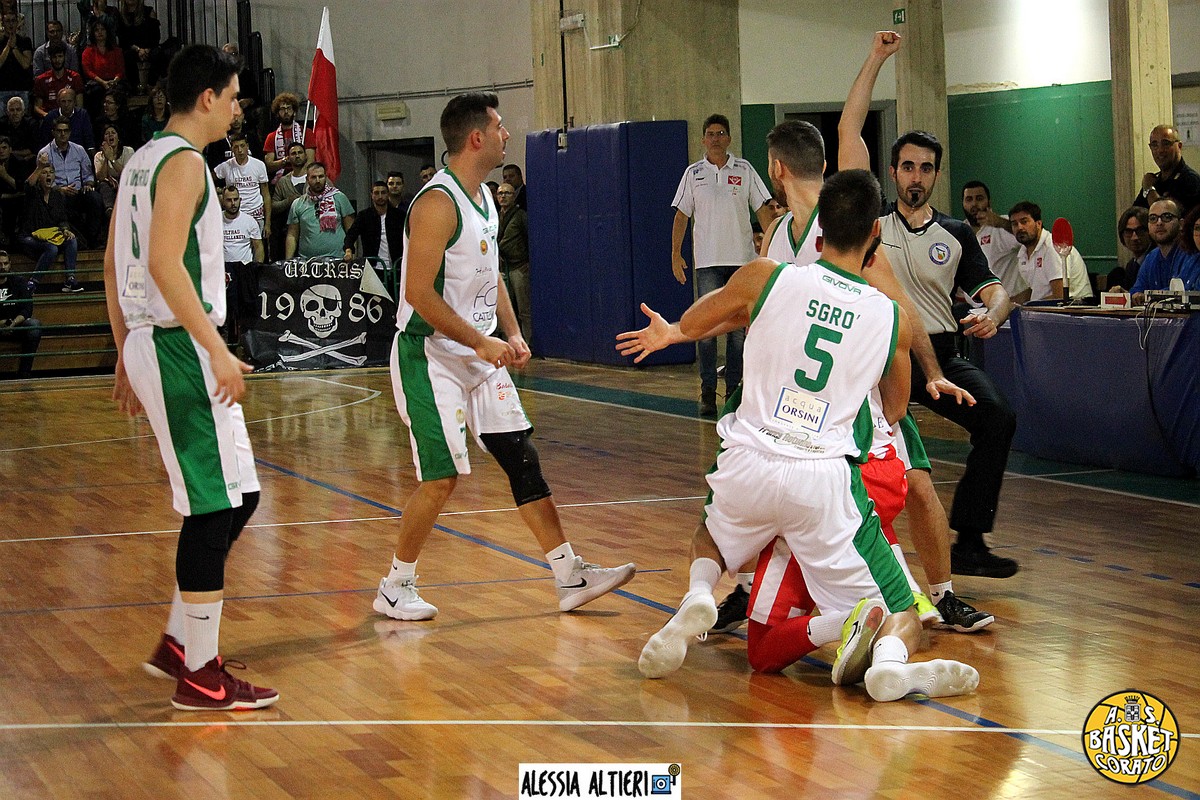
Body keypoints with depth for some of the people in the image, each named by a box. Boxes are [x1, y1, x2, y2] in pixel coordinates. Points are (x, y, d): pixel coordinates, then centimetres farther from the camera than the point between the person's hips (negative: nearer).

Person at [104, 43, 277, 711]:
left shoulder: (143, 161, 17)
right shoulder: (184, 162, -13)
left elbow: (114, 266, 20)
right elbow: (164, 263, -23)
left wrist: (128, 356, 22)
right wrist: (218, 350, -23)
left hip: (153, 346, 10)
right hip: (182, 350, -10)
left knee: (236, 498, 15)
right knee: (217, 507, -6)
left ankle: (180, 642, 20)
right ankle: (200, 676, -1)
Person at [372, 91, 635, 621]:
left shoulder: (484, 198, 10)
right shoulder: (437, 203, -19)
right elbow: (419, 292, -24)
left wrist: (512, 333, 7)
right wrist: (482, 342, -22)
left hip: (480, 356, 9)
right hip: (431, 358, -9)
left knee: (522, 458, 6)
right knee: (442, 478, -9)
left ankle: (571, 578, 9)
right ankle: (393, 590, 7)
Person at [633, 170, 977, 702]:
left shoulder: (765, 278, -1)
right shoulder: (892, 317, 4)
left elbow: (689, 325, 18)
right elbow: (895, 412, 22)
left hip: (748, 463, 1)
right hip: (823, 478, -1)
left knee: (711, 538, 36)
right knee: (901, 616, 8)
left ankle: (697, 596, 2)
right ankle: (891, 658, -29)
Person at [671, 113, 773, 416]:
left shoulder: (744, 170, 5)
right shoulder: (693, 173, 6)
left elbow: (762, 209, 6)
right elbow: (682, 215, 7)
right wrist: (675, 253, 0)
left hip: (741, 258, 1)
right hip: (707, 261, 0)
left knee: (738, 327, 4)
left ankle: (734, 390, 11)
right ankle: (708, 392, 1)